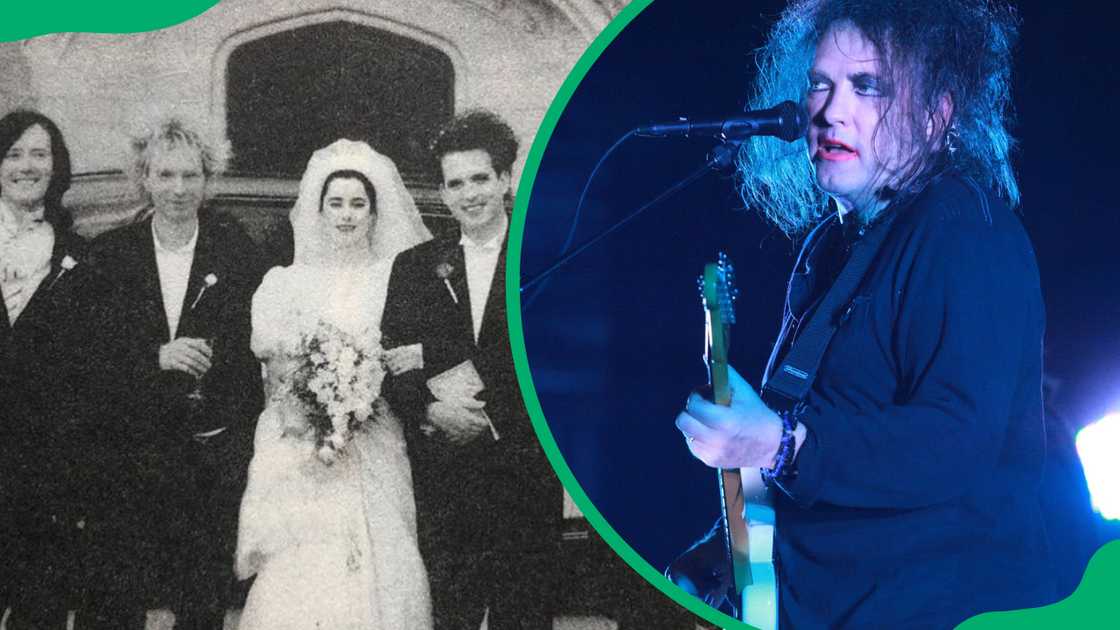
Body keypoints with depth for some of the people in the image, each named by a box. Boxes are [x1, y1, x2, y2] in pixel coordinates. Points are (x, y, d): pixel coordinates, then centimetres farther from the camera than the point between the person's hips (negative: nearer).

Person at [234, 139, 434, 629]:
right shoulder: (286, 283, 11)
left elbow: (416, 367, 4)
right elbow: (271, 371, 7)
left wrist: (369, 392, -13)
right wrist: (307, 401, -11)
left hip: (377, 462, -1)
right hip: (301, 461, 1)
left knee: (377, 578, -7)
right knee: (296, 582, -7)